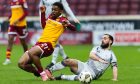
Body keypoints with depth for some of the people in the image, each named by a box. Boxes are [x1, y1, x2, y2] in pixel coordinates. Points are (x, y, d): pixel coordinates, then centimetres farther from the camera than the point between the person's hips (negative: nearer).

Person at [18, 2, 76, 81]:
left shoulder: (62, 20, 0)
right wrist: (43, 13, 30)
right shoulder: (51, 16, 18)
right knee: (21, 64, -7)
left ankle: (42, 73, -19)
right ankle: (39, 73, 11)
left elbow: (74, 28, -6)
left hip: (48, 45, -7)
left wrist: (68, 25, -27)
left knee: (31, 52, -38)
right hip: (40, 42, 7)